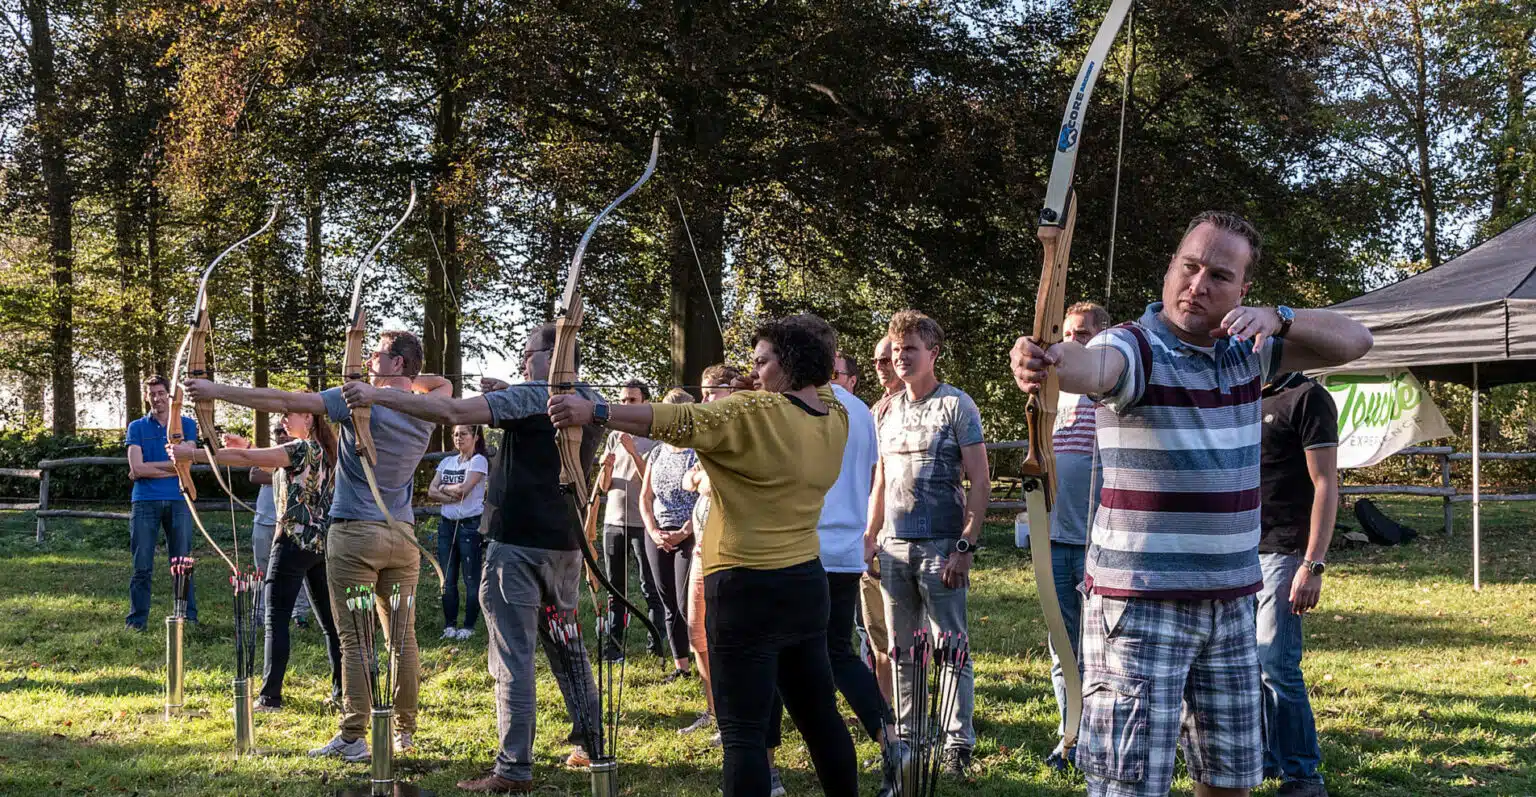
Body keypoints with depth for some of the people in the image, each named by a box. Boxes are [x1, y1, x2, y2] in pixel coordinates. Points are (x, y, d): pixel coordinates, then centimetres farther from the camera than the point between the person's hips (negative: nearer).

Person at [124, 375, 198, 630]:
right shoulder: (137, 427, 8)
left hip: (177, 501, 0)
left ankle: (189, 617, 11)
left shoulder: (186, 424, 7)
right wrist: (170, 467, -7)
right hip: (145, 502, 0)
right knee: (142, 567, 1)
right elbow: (136, 468, -5)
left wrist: (148, 468, -5)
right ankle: (137, 619, 5)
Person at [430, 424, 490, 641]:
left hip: (470, 525, -6)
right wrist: (453, 497, -10)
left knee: (471, 578, -1)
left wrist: (443, 488, -1)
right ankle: (449, 624, 14)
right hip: (447, 524, 6)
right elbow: (431, 491, 4)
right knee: (448, 579, 7)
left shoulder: (478, 461, -5)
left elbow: (463, 489, -18)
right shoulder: (447, 462, 13)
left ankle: (468, 626, 6)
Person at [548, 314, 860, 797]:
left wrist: (592, 411, -24)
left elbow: (677, 421, -22)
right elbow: (817, 390, 29)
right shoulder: (836, 417, 6)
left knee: (743, 730, -5)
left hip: (747, 589, -7)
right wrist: (764, 390, 16)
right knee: (821, 716, 17)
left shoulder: (753, 414, -15)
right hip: (808, 585, 7)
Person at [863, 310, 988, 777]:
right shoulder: (889, 410, 13)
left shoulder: (957, 405, -3)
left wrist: (965, 547, -14)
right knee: (901, 648, 10)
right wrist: (870, 537, 13)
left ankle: (959, 743, 3)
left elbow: (980, 482, -7)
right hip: (895, 546, 6)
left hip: (940, 546, -6)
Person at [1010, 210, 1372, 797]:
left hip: (1231, 603, 6)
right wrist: (1049, 362, -60)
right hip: (1142, 608, -6)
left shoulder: (1247, 350, 8)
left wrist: (1278, 319, -13)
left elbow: (1354, 341, 7)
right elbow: (1092, 366, -35)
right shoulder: (1135, 348, -12)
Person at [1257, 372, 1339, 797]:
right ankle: (1264, 759, 21)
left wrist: (1313, 565, -18)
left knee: (1277, 666, -9)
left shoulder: (1307, 398, -8)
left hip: (1281, 553, -7)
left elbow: (1325, 485, -12)